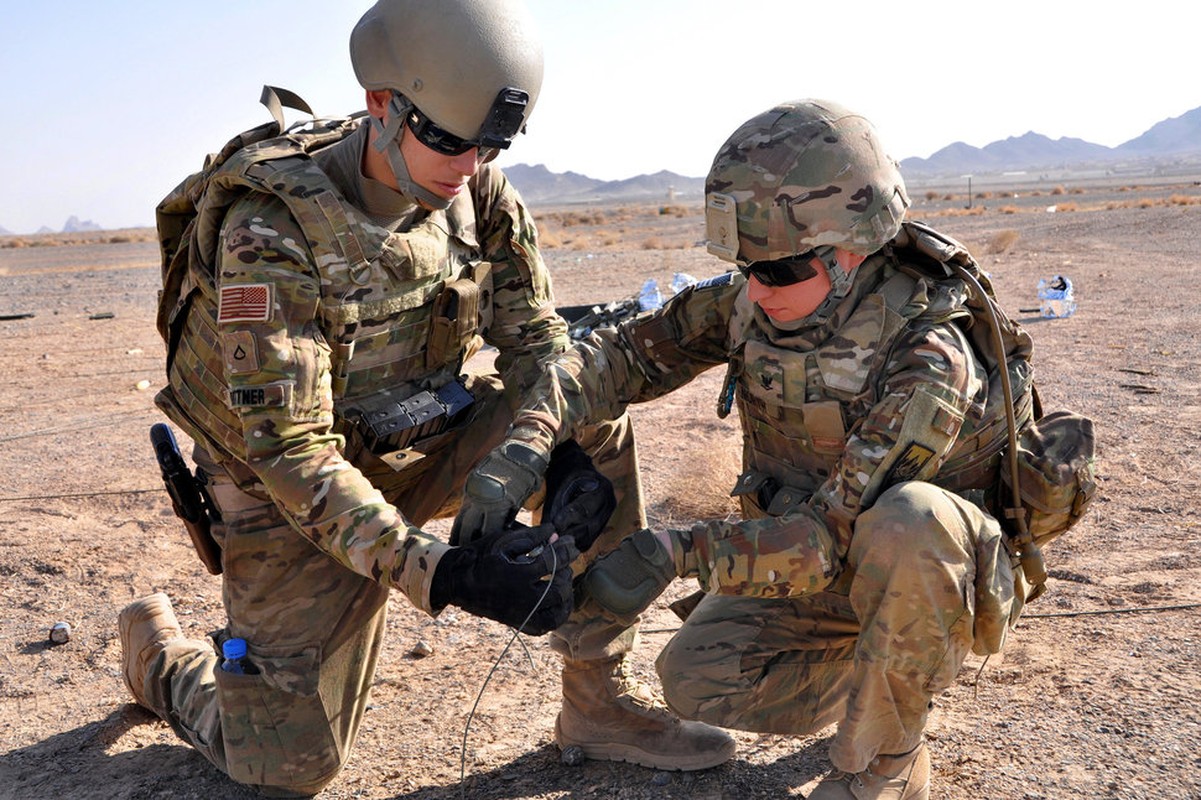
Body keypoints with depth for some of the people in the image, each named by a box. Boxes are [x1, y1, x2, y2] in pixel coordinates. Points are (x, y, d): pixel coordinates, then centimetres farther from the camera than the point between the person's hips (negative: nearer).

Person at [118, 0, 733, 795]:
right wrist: (439, 572, -40)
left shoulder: (481, 193, -11)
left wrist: (572, 466, -25)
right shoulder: (272, 229, -28)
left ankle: (603, 699, -5)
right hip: (288, 490, -5)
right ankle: (159, 651, 31)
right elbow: (291, 450, -31)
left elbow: (539, 346, -6)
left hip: (417, 448, 5)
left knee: (598, 420, -14)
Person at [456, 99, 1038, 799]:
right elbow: (621, 355, -11)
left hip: (945, 568, -5)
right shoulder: (748, 303, -12)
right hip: (823, 567, 6)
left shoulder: (927, 360, -31)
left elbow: (834, 535, -34)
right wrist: (526, 442, -28)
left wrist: (679, 553, -42)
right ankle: (894, 674, 12)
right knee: (696, 678, -12)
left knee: (909, 520, -40)